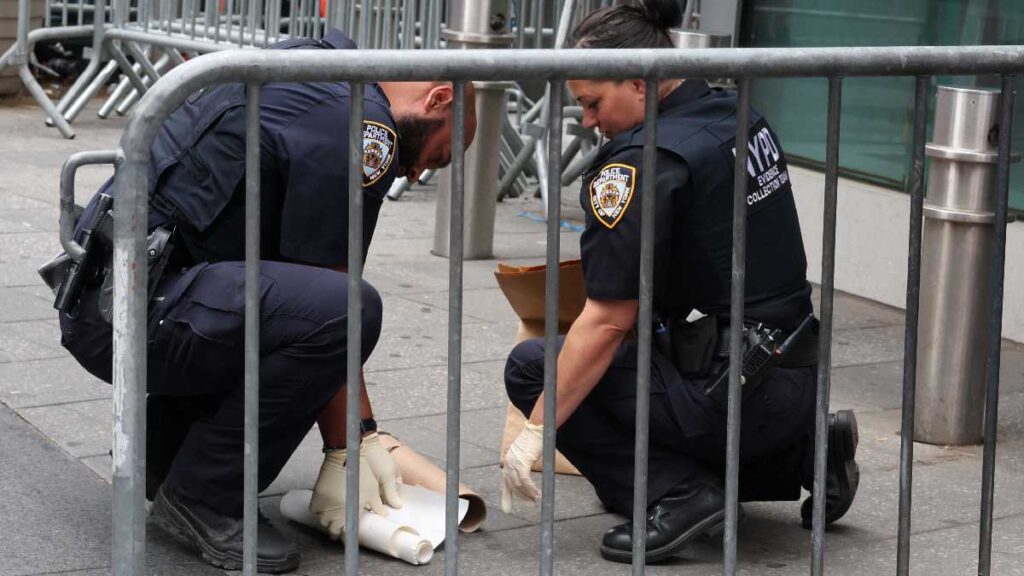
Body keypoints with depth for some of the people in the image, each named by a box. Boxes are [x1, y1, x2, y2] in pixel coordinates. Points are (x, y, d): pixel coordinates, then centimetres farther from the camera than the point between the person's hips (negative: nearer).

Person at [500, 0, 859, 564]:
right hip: (797, 382, 9)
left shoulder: (642, 162, -18)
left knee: (532, 367, -1)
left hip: (737, 397, -9)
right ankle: (800, 455, 17)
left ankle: (679, 494, -9)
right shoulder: (738, 117, 8)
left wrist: (536, 431, -12)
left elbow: (607, 322, -18)